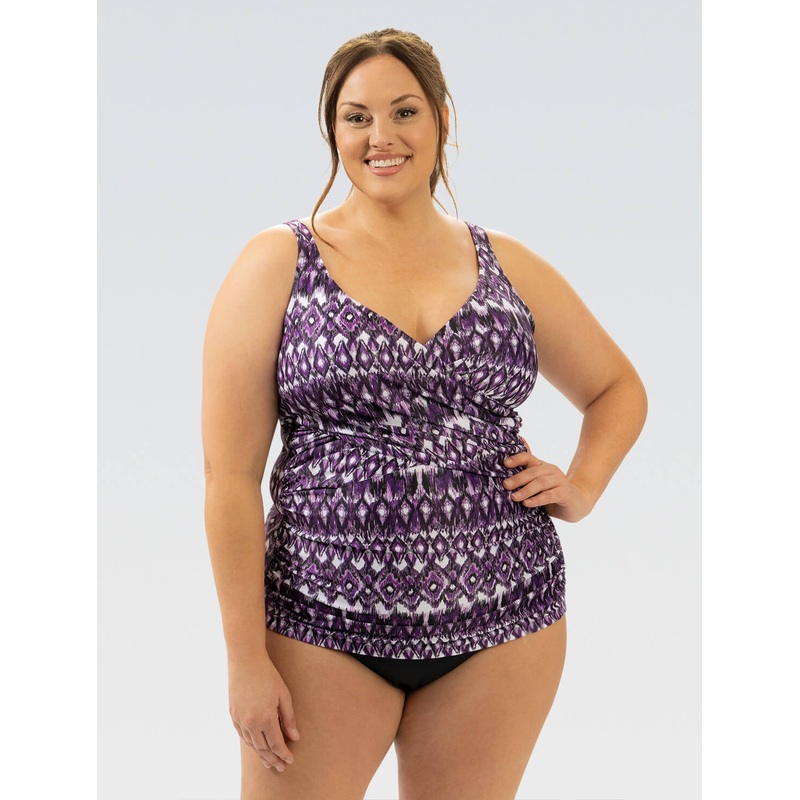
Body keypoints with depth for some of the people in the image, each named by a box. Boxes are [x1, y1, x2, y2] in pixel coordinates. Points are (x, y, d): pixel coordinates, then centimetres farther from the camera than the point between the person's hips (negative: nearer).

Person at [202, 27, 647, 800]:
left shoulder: (508, 267, 9)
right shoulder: (278, 264, 0)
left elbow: (618, 388, 24)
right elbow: (230, 473, -4)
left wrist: (582, 487, 4)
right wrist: (247, 659, -9)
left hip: (499, 621, 3)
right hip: (323, 630, -2)